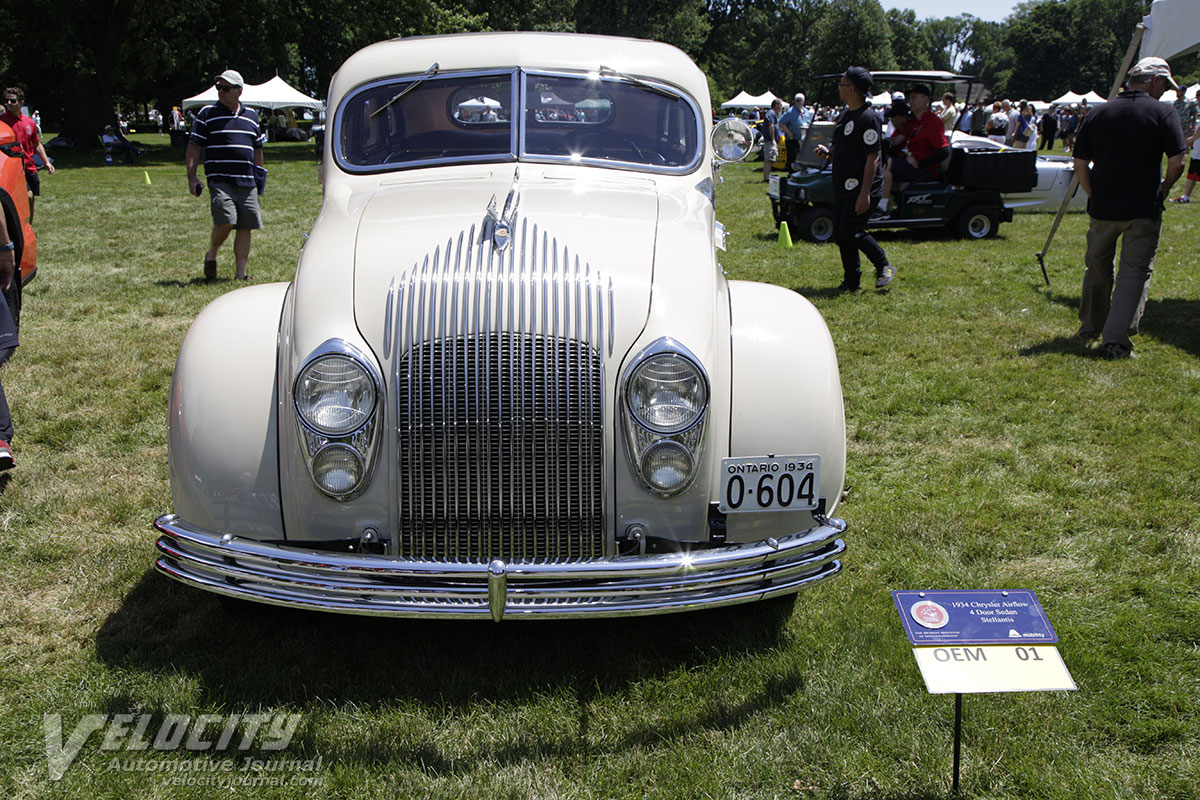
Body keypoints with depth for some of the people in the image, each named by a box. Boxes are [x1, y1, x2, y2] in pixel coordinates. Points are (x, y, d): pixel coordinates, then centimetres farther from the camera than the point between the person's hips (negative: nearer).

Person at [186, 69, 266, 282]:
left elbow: (258, 149, 24)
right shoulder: (207, 114, 4)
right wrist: (192, 177, -6)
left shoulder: (251, 116, 15)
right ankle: (211, 256, 8)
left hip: (247, 183, 4)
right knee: (225, 222, -19)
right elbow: (193, 147, 2)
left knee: (245, 228, 2)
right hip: (219, 180, -4)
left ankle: (240, 274, 10)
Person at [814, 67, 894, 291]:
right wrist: (828, 152, 3)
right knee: (840, 235, 7)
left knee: (851, 230, -16)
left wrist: (865, 194, -24)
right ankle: (851, 281, 17)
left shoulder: (868, 118, -15)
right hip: (843, 187, 9)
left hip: (861, 186, -9)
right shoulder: (844, 115, 15)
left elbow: (872, 158, -19)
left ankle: (884, 266, 3)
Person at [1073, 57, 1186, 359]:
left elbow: (1080, 164, 3)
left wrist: (1094, 194, 13)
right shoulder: (1164, 113, -6)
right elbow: (1177, 162, -12)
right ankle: (1116, 339, -7)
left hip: (1102, 208, 4)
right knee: (1135, 272, 1)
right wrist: (1163, 190, 5)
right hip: (1144, 209, -4)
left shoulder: (1097, 114, 5)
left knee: (1097, 267, 19)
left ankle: (1090, 327, 33)